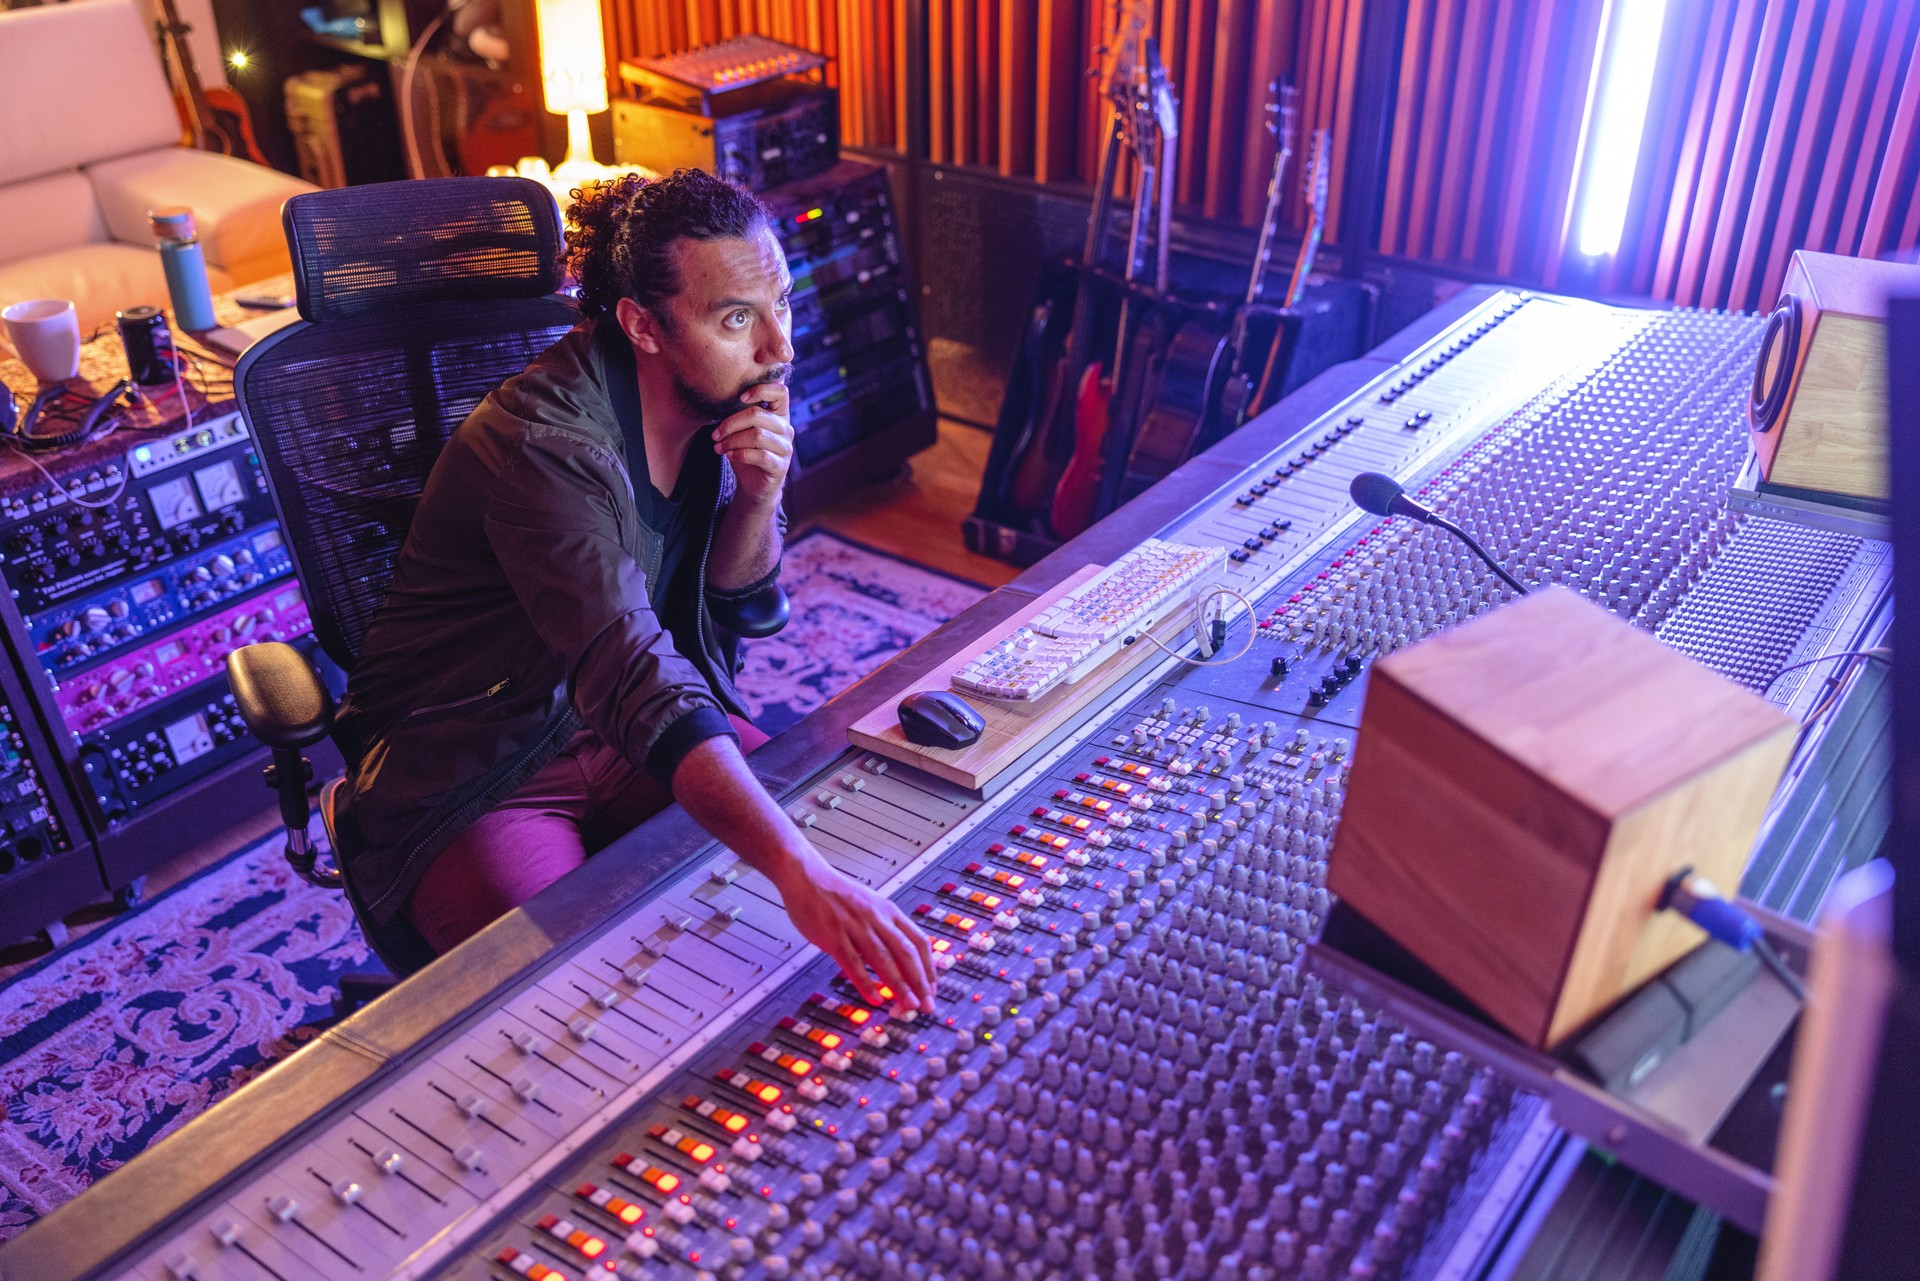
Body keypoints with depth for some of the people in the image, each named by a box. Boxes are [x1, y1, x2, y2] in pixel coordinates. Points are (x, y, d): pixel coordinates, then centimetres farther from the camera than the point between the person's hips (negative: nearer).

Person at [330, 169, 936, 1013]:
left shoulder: (718, 394, -7)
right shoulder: (547, 443, -31)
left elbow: (733, 585, 5)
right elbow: (639, 686, -44)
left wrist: (759, 493, -19)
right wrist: (801, 875, -56)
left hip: (617, 729, 7)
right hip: (475, 775, -7)